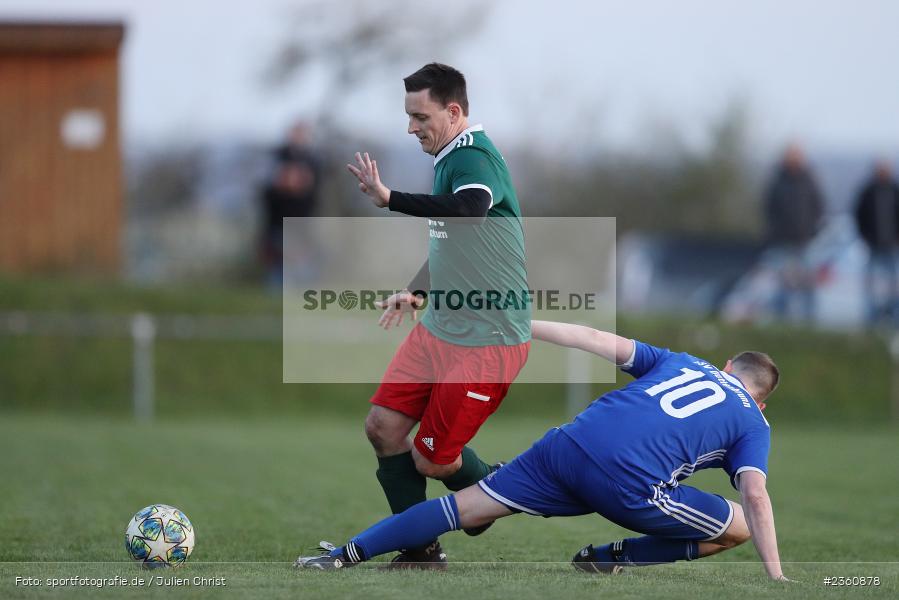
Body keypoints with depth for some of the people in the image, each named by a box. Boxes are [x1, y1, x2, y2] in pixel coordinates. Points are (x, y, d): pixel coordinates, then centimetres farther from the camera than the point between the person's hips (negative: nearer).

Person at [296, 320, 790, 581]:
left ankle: (346, 555, 1)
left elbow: (599, 341, 18)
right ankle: (615, 558, 5)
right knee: (740, 527, 12)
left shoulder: (680, 362, 27)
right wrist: (777, 578, 4)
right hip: (629, 488, -4)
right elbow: (756, 498, 2)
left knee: (470, 506, 11)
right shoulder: (753, 423, 16)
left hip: (573, 445, 4)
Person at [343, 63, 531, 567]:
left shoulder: (476, 157, -19)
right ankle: (420, 550, 11)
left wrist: (390, 198, -44)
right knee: (383, 426, 0)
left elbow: (467, 210, -43)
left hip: (489, 341, -9)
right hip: (439, 329, 9)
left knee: (433, 459, -4)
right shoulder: (450, 158, 11)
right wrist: (417, 292, 26)